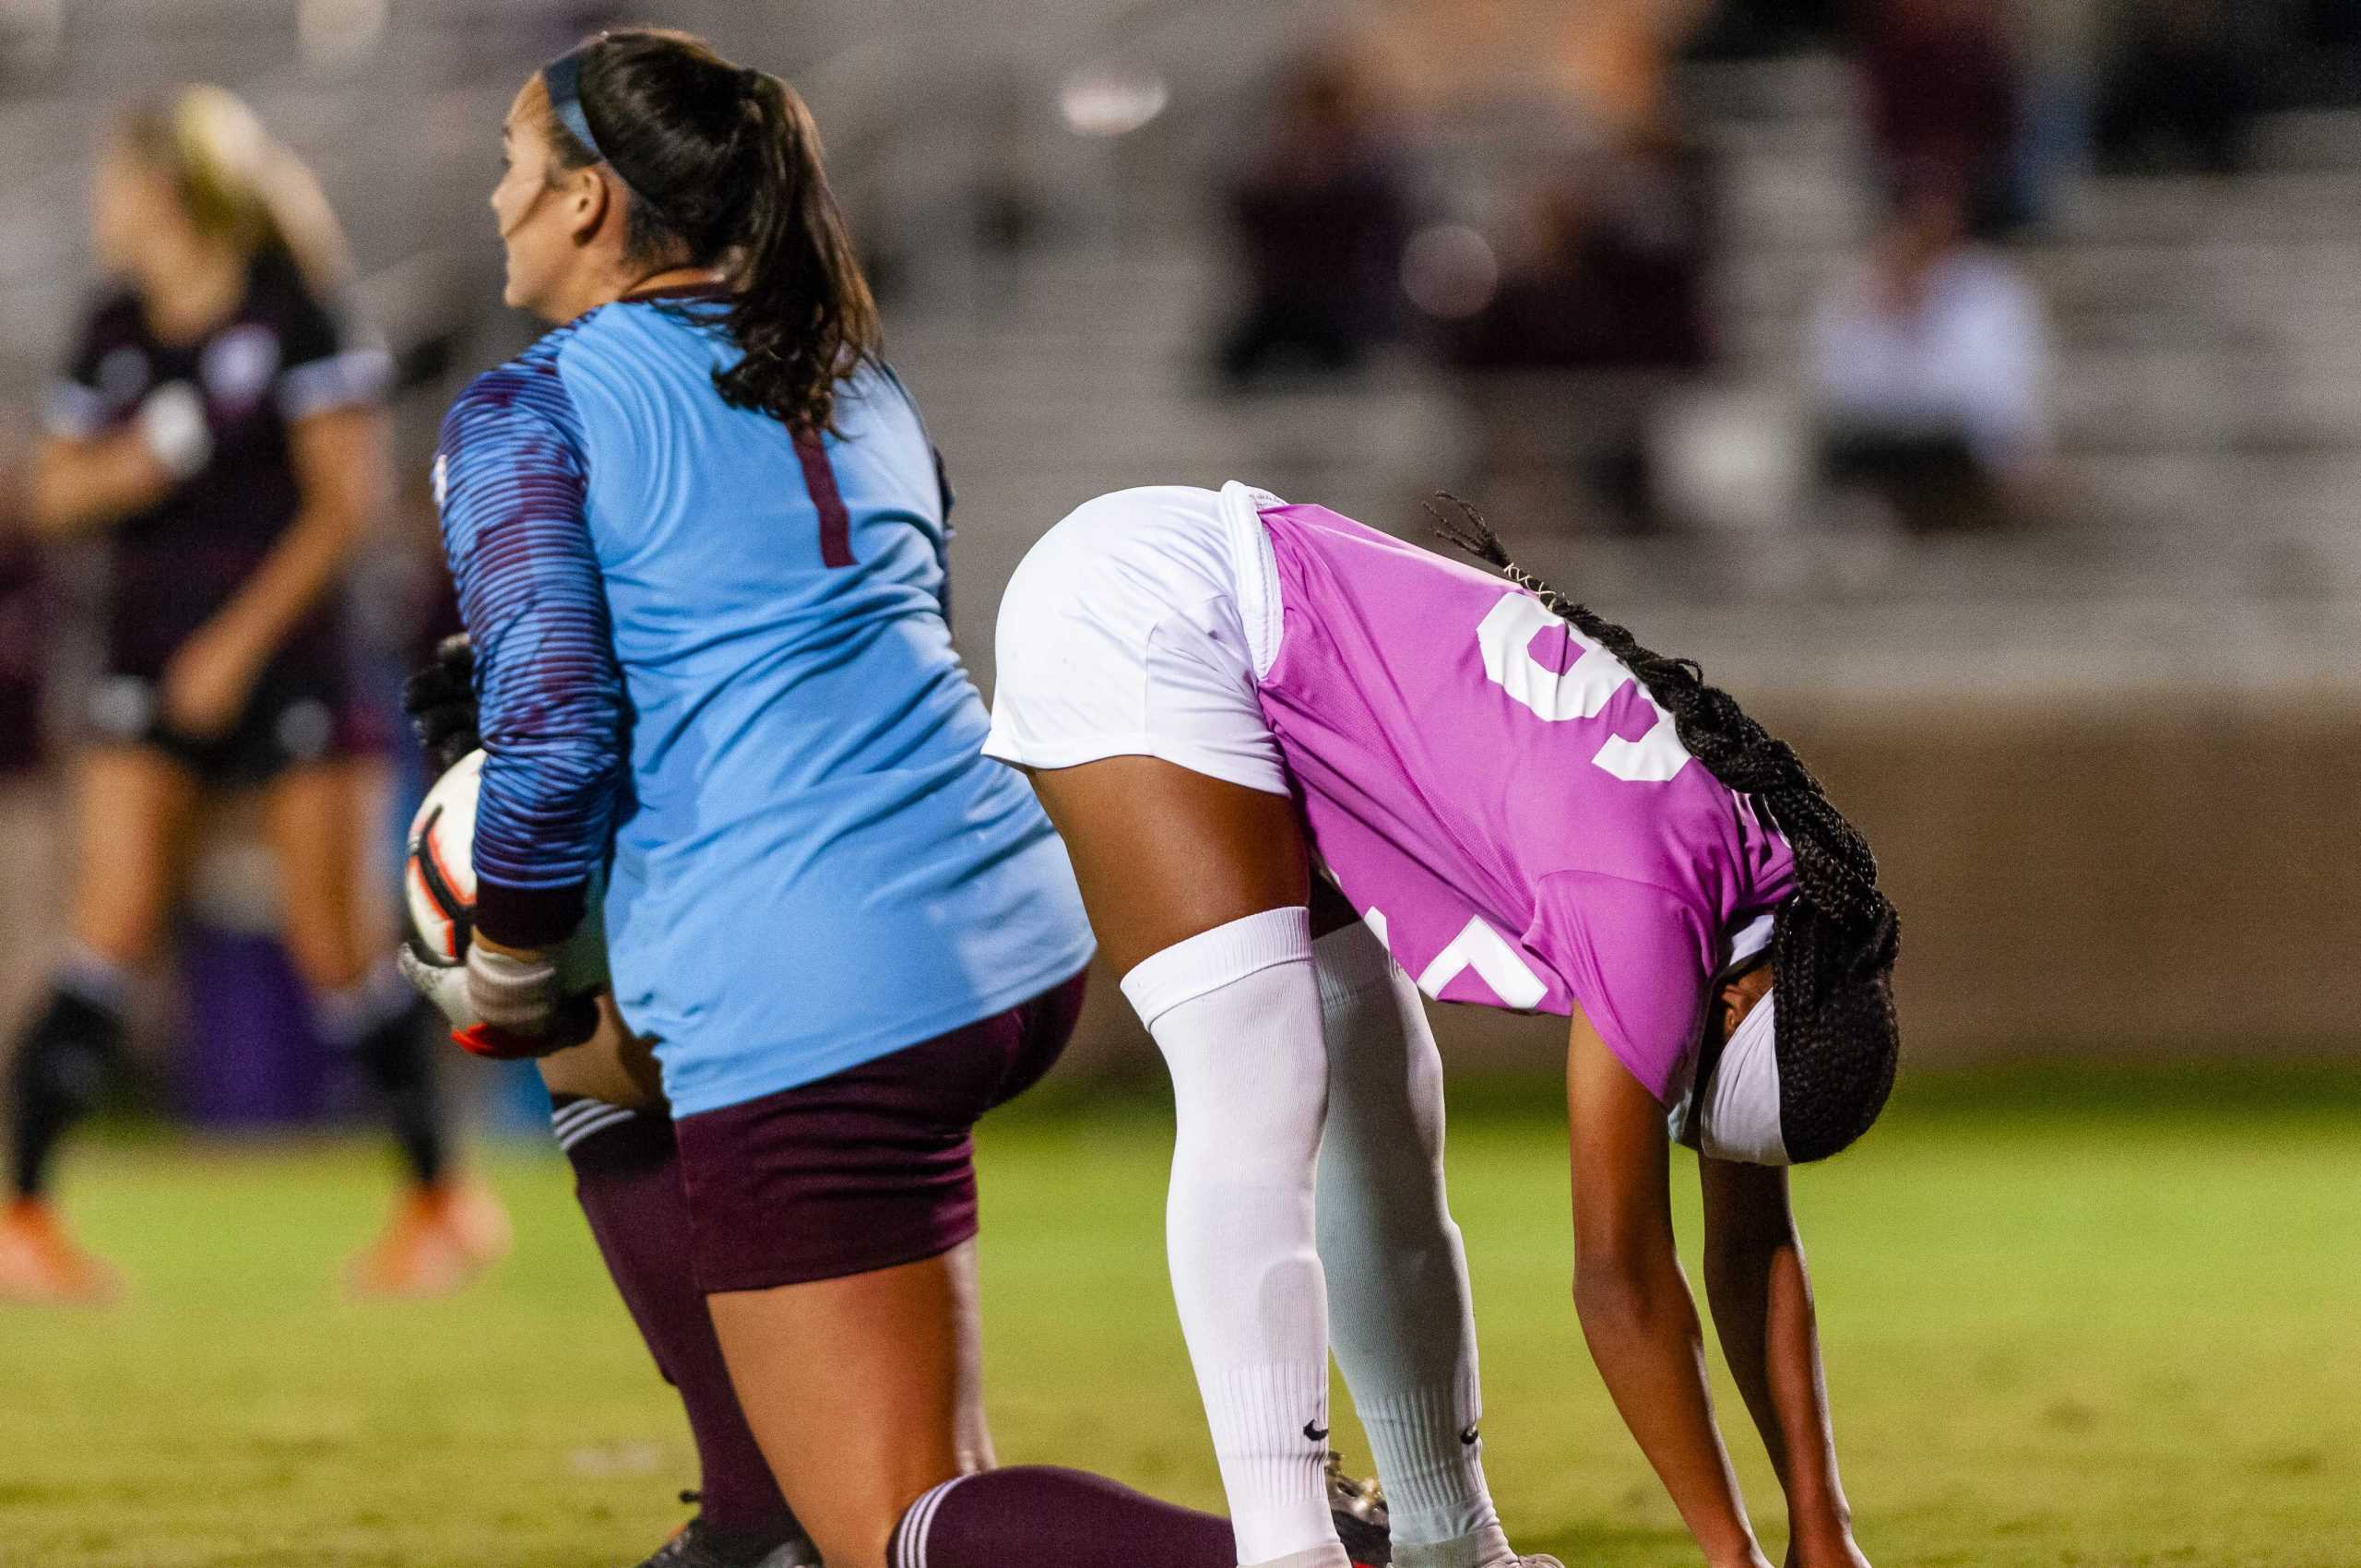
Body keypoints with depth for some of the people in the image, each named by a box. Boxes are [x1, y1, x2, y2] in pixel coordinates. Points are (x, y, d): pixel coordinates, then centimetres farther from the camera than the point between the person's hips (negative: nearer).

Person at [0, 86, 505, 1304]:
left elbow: (348, 497, -10)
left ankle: (440, 1194, 18)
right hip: (149, 652, 4)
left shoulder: (293, 312, -7)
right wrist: (153, 454, -13)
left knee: (336, 949, 1)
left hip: (283, 644, -4)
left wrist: (243, 640, -14)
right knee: (110, 930, -9)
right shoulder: (118, 331, 9)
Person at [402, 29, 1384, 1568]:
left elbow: (554, 737, -13)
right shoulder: (854, 383, 20)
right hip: (1020, 942, 8)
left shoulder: (529, 416, -3)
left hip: (812, 1007, -8)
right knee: (620, 1087, 36)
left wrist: (499, 986, 5)